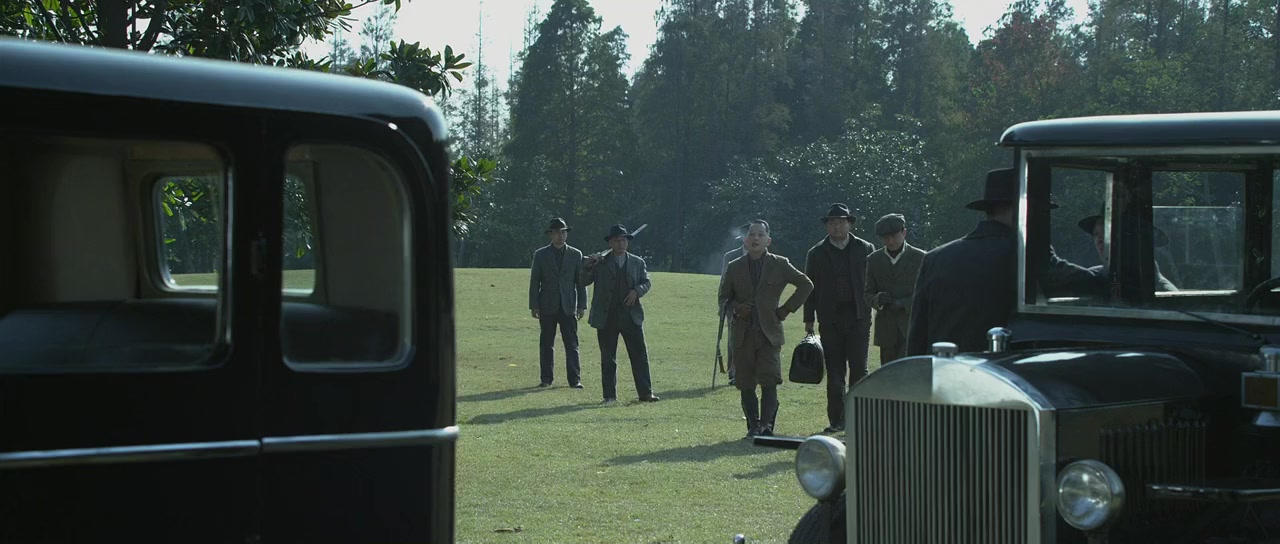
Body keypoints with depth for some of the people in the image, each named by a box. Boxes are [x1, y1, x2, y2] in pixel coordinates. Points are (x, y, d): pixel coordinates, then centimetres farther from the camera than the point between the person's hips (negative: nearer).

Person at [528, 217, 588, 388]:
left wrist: (582, 305, 1)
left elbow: (580, 281, 8)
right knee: (546, 344, 4)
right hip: (547, 307, 0)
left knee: (572, 344, -4)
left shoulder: (575, 254, 8)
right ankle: (546, 378, 11)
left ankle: (575, 379, -4)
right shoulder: (540, 254, 6)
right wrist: (534, 306, -2)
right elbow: (534, 282, 4)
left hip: (568, 306, 0)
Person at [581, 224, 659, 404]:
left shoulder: (637, 262, 12)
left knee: (640, 355, 0)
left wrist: (636, 291, -13)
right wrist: (588, 266, -17)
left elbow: (646, 282, 7)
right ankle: (610, 396, 9)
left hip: (631, 315, 1)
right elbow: (583, 283, 1)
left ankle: (646, 392, 6)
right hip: (606, 317, -1)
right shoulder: (600, 263, 5)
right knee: (608, 358, 3)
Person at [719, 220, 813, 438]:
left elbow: (806, 285, 11)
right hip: (743, 335, 2)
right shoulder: (735, 267, 10)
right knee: (746, 385, 1)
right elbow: (723, 297, 15)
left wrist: (786, 309, 4)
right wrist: (735, 308, -7)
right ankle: (753, 426, 9)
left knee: (769, 382, -13)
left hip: (769, 333, -2)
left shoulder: (779, 265, 6)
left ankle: (766, 425, -12)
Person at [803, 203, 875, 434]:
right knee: (834, 373, 3)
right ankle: (836, 420, 7)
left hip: (858, 318, -1)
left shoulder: (865, 249, 7)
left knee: (859, 369, -5)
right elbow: (810, 289, 9)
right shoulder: (816, 254, 9)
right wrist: (809, 320, 4)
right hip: (830, 320, 1)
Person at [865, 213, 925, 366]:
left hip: (911, 326, -4)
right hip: (886, 329, 4)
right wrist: (877, 300, -12)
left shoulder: (920, 258, 0)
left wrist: (904, 304, -17)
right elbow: (868, 293, 13)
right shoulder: (874, 260, 11)